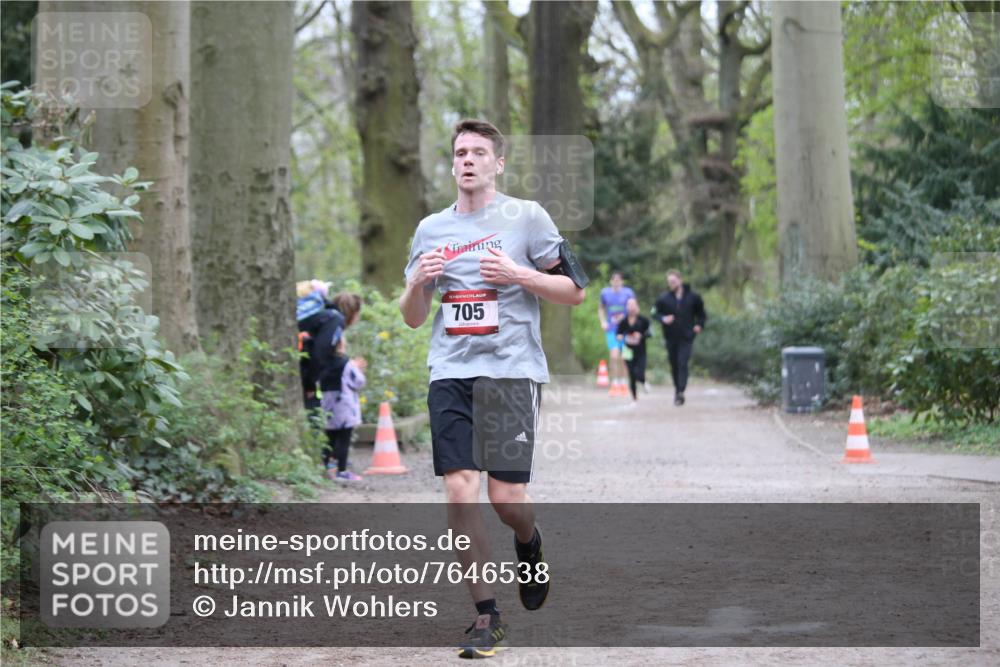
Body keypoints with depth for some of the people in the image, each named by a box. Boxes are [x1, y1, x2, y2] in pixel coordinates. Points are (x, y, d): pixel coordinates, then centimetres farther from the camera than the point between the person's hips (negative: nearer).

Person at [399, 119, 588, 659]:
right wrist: (418, 281, -2)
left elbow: (575, 291, 3)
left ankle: (529, 543, 29)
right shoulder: (431, 229, 14)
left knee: (506, 497, -8)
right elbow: (412, 318, 19)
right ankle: (486, 617, 3)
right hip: (450, 373, 3)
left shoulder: (526, 217, 3)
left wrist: (518, 274, -11)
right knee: (459, 493, -6)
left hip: (511, 371, -3)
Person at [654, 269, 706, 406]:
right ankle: (677, 388, 26)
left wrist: (699, 324, -1)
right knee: (674, 364, 8)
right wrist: (663, 319, -14)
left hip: (686, 337, -2)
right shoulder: (664, 298, 0)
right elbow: (657, 313, 7)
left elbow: (701, 312, 14)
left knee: (683, 363, -13)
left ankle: (681, 391, -18)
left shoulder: (692, 296, 1)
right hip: (671, 337, 2)